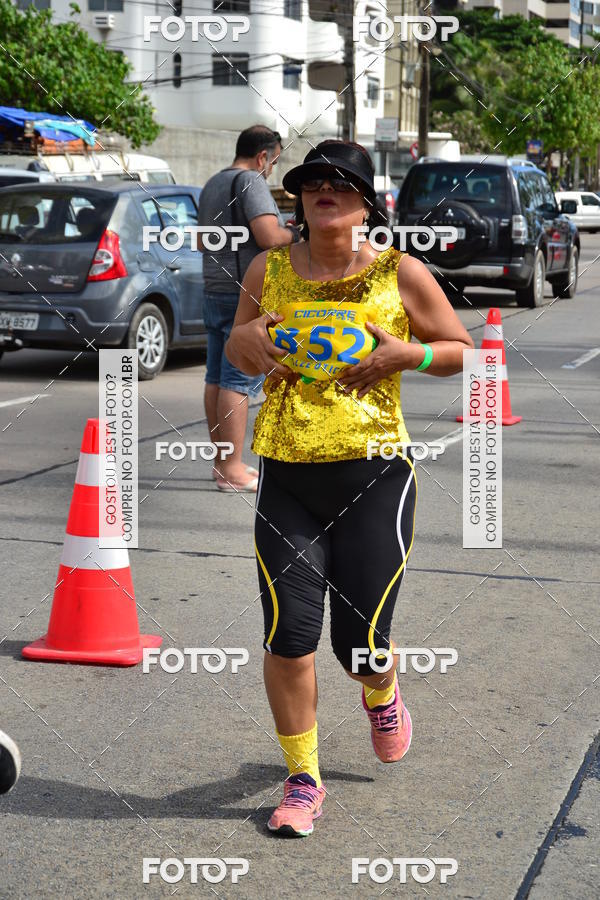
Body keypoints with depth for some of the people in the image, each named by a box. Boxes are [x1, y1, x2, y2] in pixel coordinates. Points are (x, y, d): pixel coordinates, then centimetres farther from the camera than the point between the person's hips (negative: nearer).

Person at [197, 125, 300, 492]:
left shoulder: (212, 184, 19)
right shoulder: (250, 181, -11)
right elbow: (269, 236, -23)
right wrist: (297, 234, -2)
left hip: (215, 292, 10)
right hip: (247, 295, -10)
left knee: (217, 379, 10)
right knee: (239, 382, -9)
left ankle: (222, 462, 17)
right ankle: (232, 469, -8)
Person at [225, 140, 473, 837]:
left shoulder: (400, 273, -1)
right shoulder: (269, 271, 6)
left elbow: (461, 350, 7)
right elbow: (238, 350, 20)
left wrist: (407, 353, -13)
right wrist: (244, 340, -4)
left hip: (373, 473, -2)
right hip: (285, 477, 2)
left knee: (360, 642, 2)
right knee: (288, 634, -4)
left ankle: (381, 697, 42)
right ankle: (302, 778, 15)